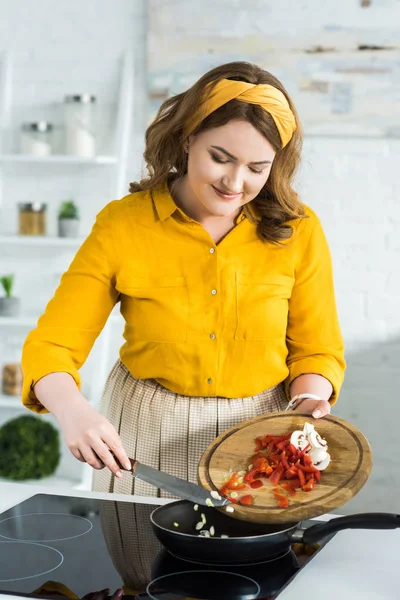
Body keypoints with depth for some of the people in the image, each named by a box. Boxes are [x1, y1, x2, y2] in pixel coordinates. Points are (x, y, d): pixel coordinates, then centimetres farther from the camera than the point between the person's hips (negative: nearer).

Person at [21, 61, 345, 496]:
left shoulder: (298, 231, -8)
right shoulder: (123, 225, -12)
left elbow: (317, 350, 2)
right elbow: (50, 346, -12)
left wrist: (306, 402, -18)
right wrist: (73, 410, -32)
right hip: (145, 443, 0)